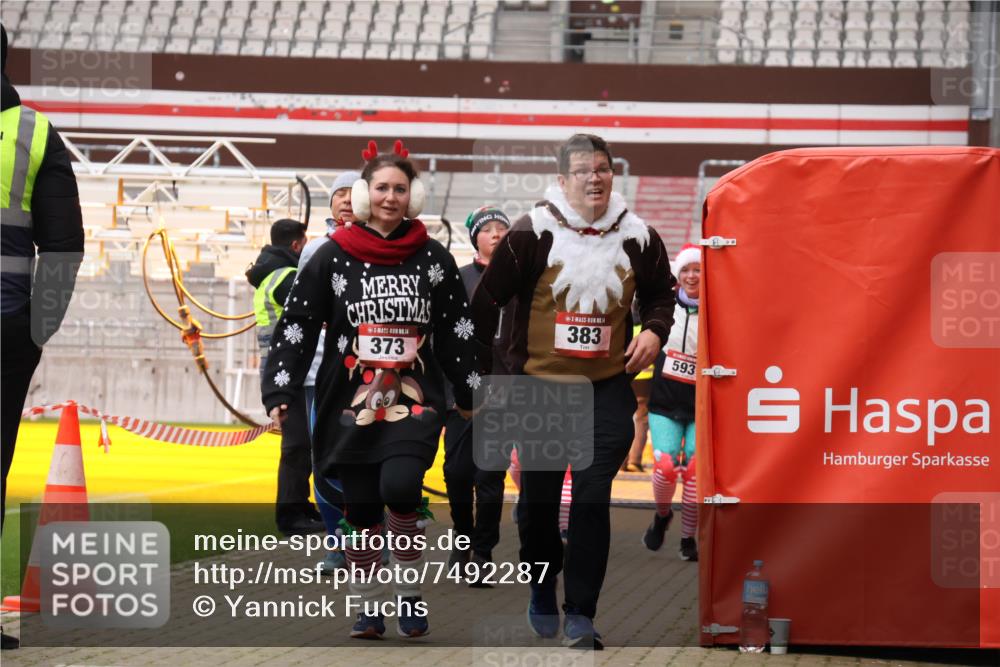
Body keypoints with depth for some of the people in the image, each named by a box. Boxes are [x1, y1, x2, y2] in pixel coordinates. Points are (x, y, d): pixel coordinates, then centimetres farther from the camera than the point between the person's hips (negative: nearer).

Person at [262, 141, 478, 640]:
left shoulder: (433, 258, 5)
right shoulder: (332, 257, 1)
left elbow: (458, 331, 12)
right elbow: (295, 327, 2)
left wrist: (468, 394, 16)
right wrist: (280, 393, -5)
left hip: (415, 399, -1)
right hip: (350, 404, 1)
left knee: (399, 488, -22)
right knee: (361, 510, 4)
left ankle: (410, 593, -2)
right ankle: (368, 607, 20)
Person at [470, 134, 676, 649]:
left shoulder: (638, 239, 0)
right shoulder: (532, 234, -9)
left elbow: (661, 295, 17)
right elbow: (486, 303, -3)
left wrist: (654, 331, -3)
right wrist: (475, 374, -3)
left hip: (608, 389, 1)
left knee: (592, 500, -7)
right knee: (538, 498, 10)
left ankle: (580, 615, -1)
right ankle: (542, 591, 34)